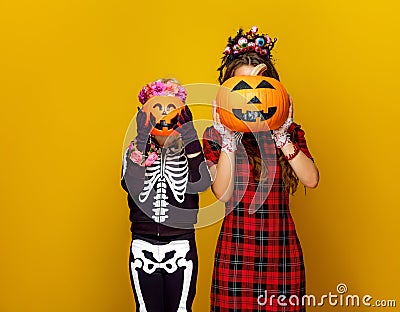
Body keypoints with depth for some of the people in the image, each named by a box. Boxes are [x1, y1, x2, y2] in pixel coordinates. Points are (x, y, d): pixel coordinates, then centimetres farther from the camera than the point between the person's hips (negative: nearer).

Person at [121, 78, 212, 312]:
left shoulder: (190, 150, 1)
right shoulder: (136, 151, 2)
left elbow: (199, 184, -20)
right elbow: (131, 186, -18)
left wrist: (189, 136, -19)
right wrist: (142, 138, -21)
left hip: (181, 248, -1)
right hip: (143, 249, 1)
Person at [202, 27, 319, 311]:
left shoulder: (288, 130, 6)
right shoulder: (216, 134, 1)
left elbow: (311, 179, -9)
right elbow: (222, 194, -10)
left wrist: (281, 136, -16)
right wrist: (229, 140, -16)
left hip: (283, 251, 2)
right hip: (236, 252, -1)